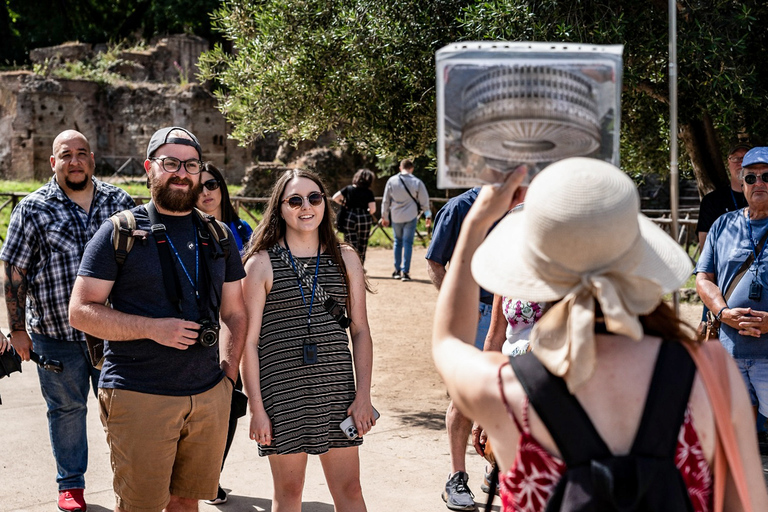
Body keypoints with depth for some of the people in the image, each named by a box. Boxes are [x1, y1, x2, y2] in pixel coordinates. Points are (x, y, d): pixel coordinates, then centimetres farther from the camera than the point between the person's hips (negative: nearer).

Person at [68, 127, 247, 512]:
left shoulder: (219, 237, 13)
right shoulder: (119, 233, -2)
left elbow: (234, 313, 18)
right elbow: (81, 311, -6)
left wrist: (229, 374, 5)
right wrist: (154, 328, -16)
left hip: (209, 396, 4)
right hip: (138, 397, -4)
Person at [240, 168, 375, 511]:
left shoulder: (345, 258, 6)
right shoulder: (261, 263, -3)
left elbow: (360, 331, 8)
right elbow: (249, 340, -4)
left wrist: (363, 395, 1)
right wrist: (256, 408, -8)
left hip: (336, 386, 2)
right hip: (282, 389, -2)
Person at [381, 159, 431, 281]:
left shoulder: (392, 181, -1)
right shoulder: (417, 182, -5)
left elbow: (386, 200, 5)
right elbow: (424, 202, 0)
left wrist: (384, 216, 14)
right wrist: (428, 216, 11)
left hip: (395, 217, 2)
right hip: (411, 217, -2)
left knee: (398, 242, 16)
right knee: (408, 243, 2)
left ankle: (397, 271, 17)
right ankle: (405, 272, -2)